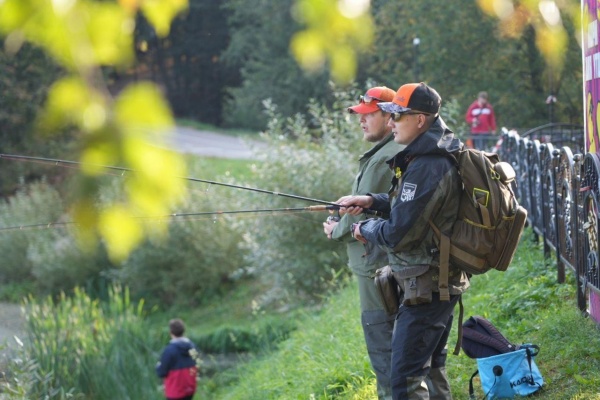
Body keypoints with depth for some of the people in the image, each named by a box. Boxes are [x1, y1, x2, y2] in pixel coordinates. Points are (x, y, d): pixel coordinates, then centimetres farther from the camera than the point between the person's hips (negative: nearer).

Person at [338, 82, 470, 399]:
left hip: (426, 287, -11)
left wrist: (364, 229, -3)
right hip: (442, 282, 11)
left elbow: (397, 235, -23)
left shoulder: (426, 167, -24)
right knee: (432, 366, 21)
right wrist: (371, 201, 9)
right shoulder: (440, 156, 8)